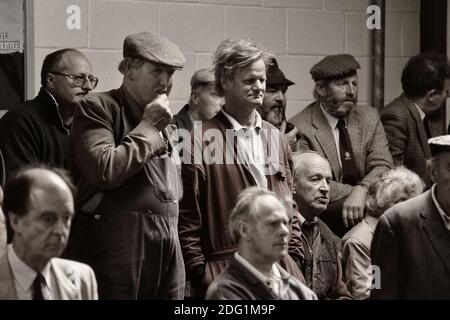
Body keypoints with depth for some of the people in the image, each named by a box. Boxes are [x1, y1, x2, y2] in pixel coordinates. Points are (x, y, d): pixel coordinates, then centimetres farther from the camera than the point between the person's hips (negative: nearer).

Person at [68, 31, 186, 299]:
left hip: (168, 246, 7)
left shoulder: (166, 123, 21)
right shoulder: (98, 109, -3)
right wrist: (148, 126, -8)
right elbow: (104, 171, -17)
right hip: (121, 245, -7)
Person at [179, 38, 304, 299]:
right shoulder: (201, 142, -4)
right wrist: (199, 272, -8)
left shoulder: (277, 139, 16)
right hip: (225, 269, -5)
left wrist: (295, 256, 10)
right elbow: (187, 217, -6)